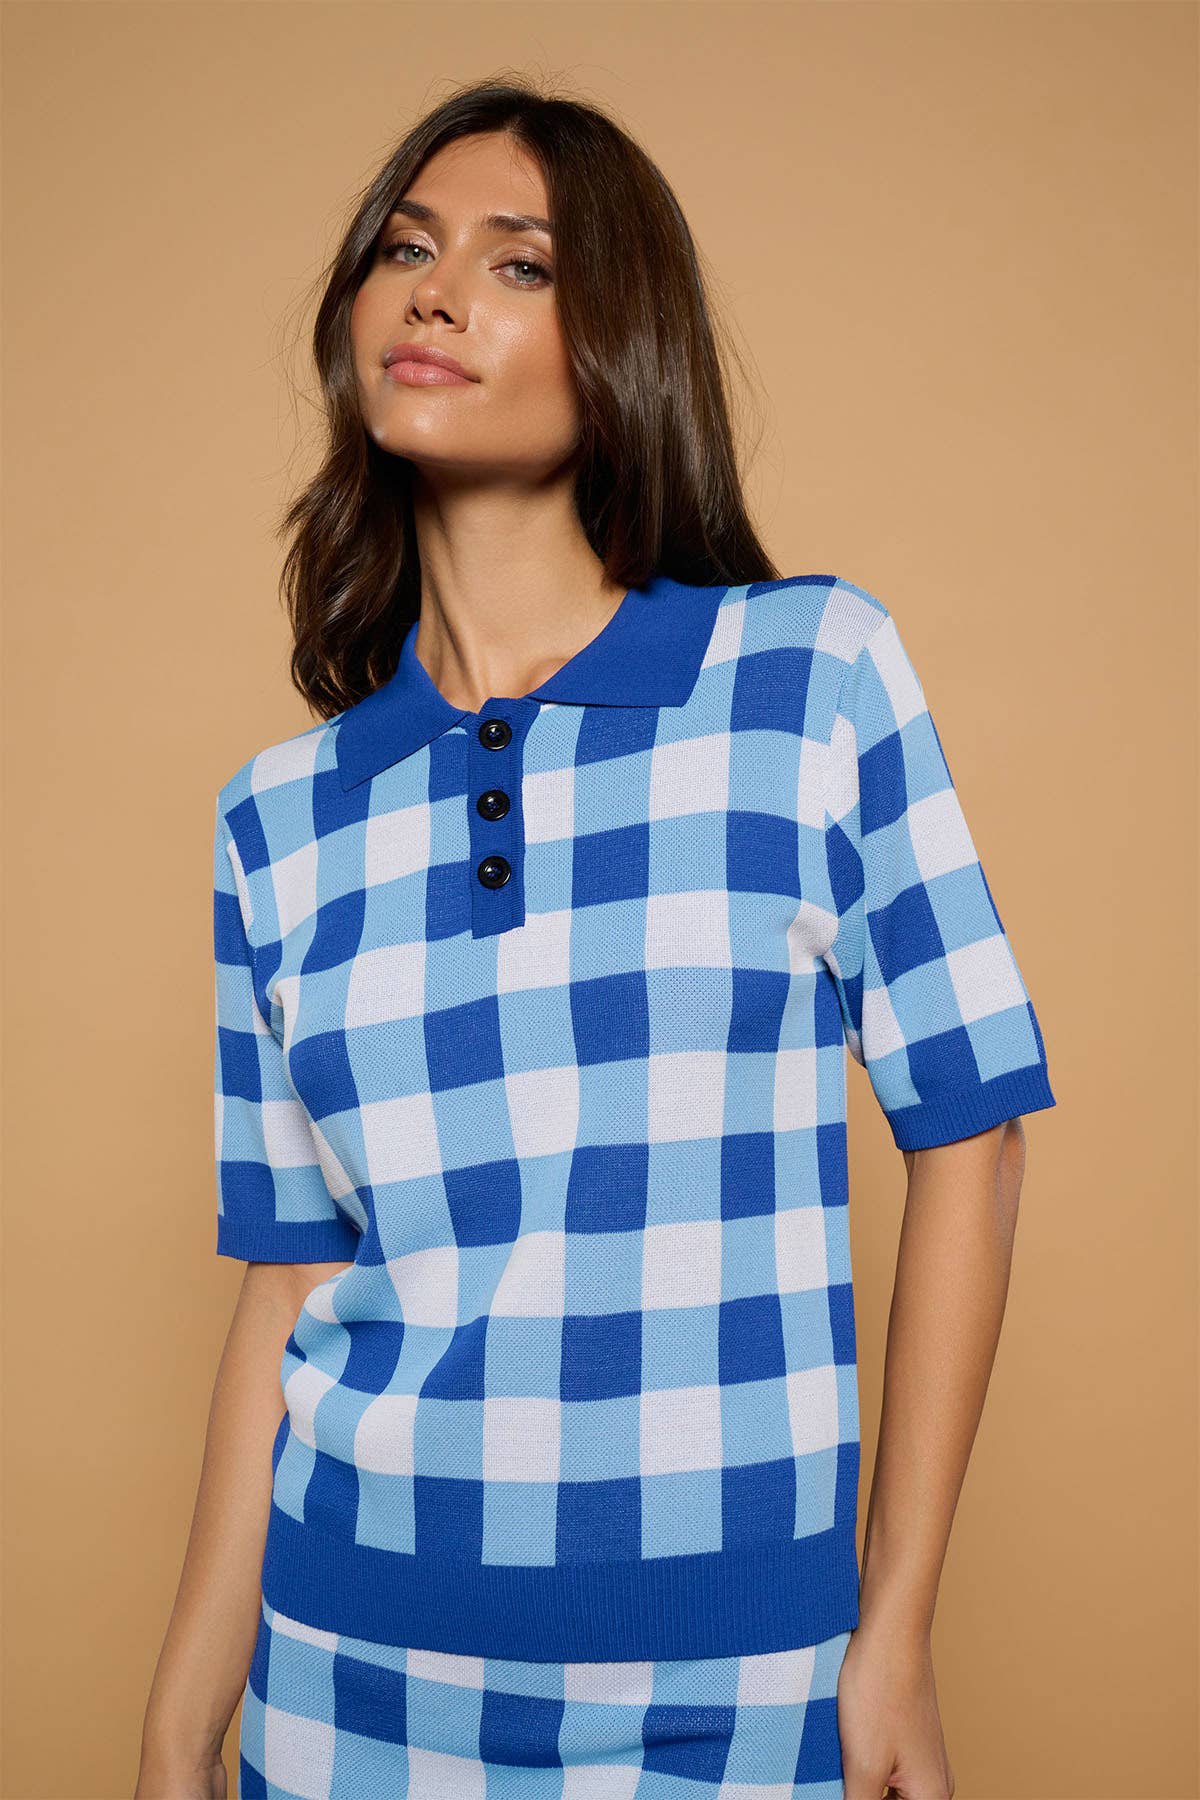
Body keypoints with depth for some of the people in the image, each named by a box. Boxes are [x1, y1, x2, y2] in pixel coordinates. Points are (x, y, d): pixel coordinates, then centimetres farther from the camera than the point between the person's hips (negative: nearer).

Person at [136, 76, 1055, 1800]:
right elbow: (288, 1283, 4)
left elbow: (966, 1136, -5)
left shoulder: (819, 669, -7)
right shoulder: (280, 813, 1)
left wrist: (895, 1636, -5)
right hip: (353, 1660, 3)